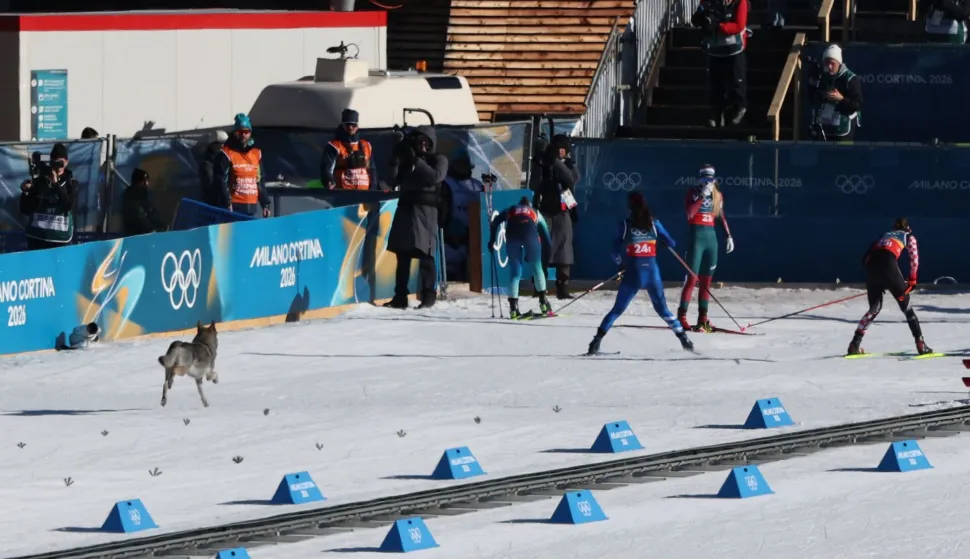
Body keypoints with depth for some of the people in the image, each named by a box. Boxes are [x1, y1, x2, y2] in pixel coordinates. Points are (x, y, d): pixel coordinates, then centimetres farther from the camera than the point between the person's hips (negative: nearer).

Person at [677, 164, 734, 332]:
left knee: (707, 280, 8)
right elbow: (690, 213, -20)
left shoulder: (717, 195, 10)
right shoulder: (693, 192, -5)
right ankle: (681, 316, -8)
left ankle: (703, 318, 13)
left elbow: (721, 217, 20)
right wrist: (702, 196, -22)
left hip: (711, 237, 6)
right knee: (692, 278, -10)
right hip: (696, 236, -6)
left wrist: (729, 236, 16)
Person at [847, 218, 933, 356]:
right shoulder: (909, 236, 24)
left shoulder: (885, 236, 35)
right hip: (888, 264, -4)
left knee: (874, 308, 20)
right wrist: (912, 280, 10)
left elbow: (865, 258, 27)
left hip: (871, 266, 4)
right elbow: (914, 257, 6)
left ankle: (855, 344, 10)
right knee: (906, 305, 7)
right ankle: (920, 344, -1)